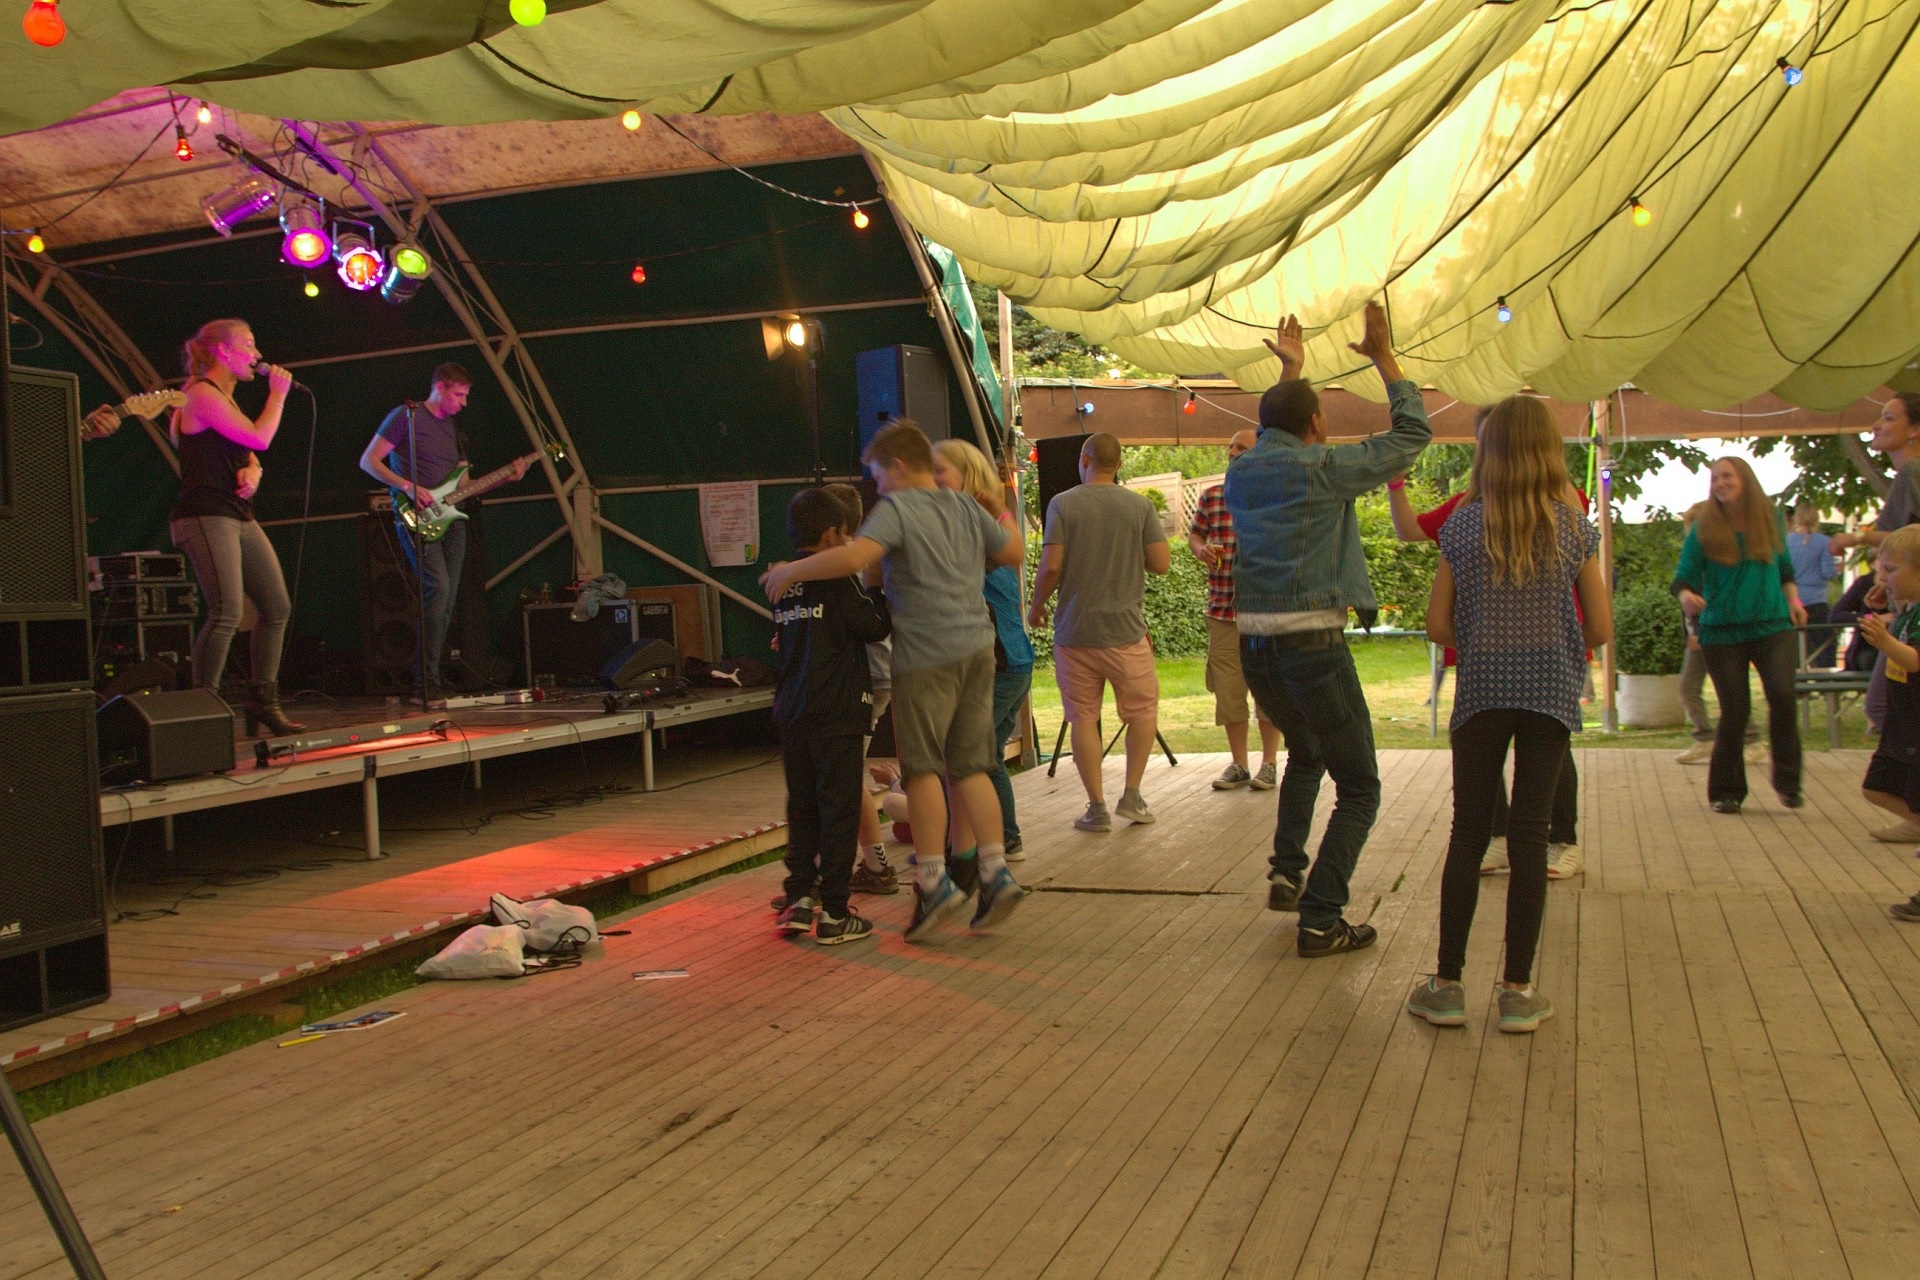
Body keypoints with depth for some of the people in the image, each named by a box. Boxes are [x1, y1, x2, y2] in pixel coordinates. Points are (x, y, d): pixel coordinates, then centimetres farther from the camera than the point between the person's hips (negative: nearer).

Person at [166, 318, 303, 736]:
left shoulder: (224, 397, 20)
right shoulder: (202, 394, -10)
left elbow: (247, 454, 23)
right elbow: (259, 438, -18)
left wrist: (253, 473, 0)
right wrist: (277, 393, -5)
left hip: (239, 516, 10)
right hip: (206, 516, -10)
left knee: (277, 607, 9)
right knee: (226, 614, -17)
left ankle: (262, 700, 17)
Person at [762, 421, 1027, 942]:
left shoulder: (896, 508, -8)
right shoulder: (966, 507, 12)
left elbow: (856, 556, -25)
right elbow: (1014, 552, 20)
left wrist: (789, 571, -13)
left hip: (927, 654, -6)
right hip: (978, 646, 7)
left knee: (922, 767, 2)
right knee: (970, 766, 11)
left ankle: (933, 880, 0)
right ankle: (996, 873, 7)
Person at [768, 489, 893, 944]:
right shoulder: (836, 580, -10)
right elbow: (875, 626, -9)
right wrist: (876, 592, 9)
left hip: (791, 712, 6)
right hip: (837, 712, -6)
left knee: (802, 808, 13)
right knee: (839, 809, -1)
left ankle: (800, 898, 13)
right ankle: (833, 914, 0)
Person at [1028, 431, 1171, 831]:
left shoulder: (1062, 504, -5)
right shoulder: (1140, 506, -2)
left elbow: (1051, 566, -11)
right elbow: (1161, 563, -4)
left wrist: (1037, 606, 6)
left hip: (1074, 632, 0)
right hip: (1125, 631, 0)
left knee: (1083, 718, 8)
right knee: (1143, 709, 18)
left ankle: (1097, 808, 9)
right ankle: (1131, 796, 15)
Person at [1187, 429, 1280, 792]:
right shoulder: (1210, 496, 8)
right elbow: (1194, 534, 18)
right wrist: (1201, 550, -3)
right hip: (1222, 610, 3)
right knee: (1227, 690, 7)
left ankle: (1268, 764, 17)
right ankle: (1238, 765, 19)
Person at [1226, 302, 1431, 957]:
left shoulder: (1242, 470, 9)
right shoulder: (1323, 469, -8)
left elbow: (1273, 435, 34)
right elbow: (1412, 435, 2)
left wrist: (1290, 372, 42)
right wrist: (1384, 359, 10)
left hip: (1253, 644, 7)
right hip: (1312, 643, -7)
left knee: (1305, 753, 31)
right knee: (1358, 788, 4)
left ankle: (1286, 873, 22)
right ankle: (1320, 920, -4)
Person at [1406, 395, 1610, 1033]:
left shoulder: (1462, 525, -1)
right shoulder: (1574, 527, -1)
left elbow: (1438, 625, 1)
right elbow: (1601, 629, 1)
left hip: (1480, 692, 0)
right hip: (1550, 692, 0)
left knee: (1468, 834, 7)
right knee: (1529, 836, 3)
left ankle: (1447, 985, 11)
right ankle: (1517, 991, 8)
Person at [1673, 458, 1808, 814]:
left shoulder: (1770, 518, 6)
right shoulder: (1703, 529, -2)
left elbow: (1785, 567, 19)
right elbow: (1684, 577, -6)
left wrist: (1793, 598, 4)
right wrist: (1687, 597, -28)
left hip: (1772, 624, 1)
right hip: (1722, 631, -1)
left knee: (1782, 694, -19)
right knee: (1734, 710, -1)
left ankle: (1787, 781, -1)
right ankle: (1726, 791, 15)